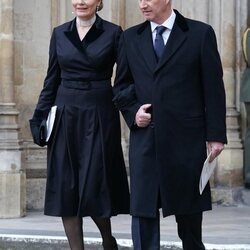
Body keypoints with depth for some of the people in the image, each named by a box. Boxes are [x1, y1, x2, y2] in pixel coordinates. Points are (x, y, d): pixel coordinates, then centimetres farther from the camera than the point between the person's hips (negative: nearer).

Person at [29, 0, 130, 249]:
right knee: (66, 187, 1)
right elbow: (52, 80, 11)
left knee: (94, 185, -5)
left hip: (99, 118, -3)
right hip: (65, 116, 3)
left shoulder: (113, 33, -1)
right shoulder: (60, 33, 9)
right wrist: (40, 117, 7)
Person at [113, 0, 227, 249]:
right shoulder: (130, 38, 10)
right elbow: (120, 87, 17)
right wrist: (133, 111, -3)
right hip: (145, 136, 2)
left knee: (189, 209, 10)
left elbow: (213, 88, -1)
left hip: (186, 138, -2)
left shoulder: (201, 33, 0)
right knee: (143, 209, -2)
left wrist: (215, 134, -6)